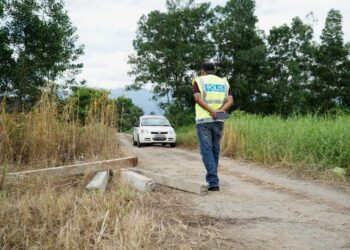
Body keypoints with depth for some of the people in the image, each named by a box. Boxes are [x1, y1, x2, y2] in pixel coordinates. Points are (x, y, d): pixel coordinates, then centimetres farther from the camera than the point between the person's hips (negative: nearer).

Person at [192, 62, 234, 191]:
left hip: (203, 120, -4)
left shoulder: (198, 81, 5)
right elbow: (230, 100, 0)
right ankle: (211, 179, 22)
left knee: (207, 151, -3)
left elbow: (198, 98, -13)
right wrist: (220, 111, -12)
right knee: (215, 150, 13)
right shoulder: (224, 82, 15)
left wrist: (211, 111, -18)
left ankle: (213, 182, -11)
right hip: (219, 121, 4)